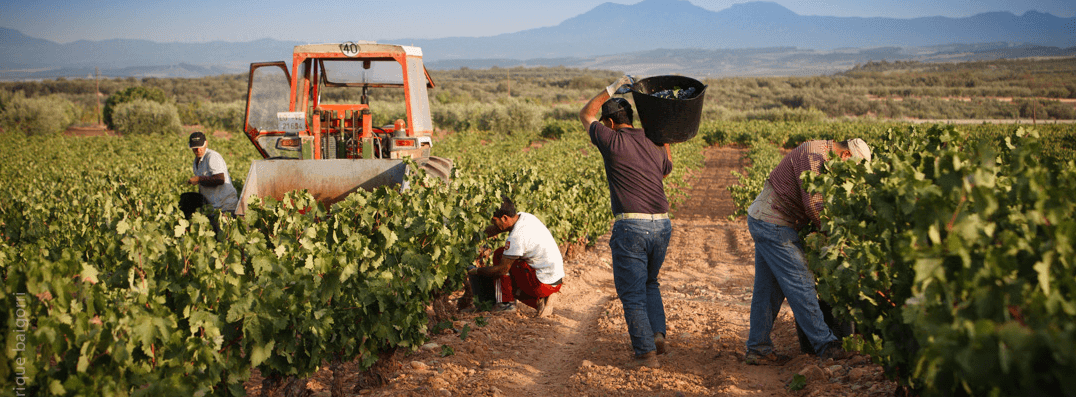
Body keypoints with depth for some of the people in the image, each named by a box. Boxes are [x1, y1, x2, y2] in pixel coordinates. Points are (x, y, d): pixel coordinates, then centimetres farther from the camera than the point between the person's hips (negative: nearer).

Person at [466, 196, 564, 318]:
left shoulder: (516, 237, -22)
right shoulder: (524, 216, 3)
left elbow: (502, 269, -15)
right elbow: (494, 230, 16)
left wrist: (477, 271, -1)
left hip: (544, 284, -9)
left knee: (499, 255, -2)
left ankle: (506, 302, 0)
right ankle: (540, 301, 10)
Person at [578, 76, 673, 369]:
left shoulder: (612, 141, -4)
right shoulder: (655, 145, 12)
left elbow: (585, 114, 14)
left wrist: (612, 88, 18)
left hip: (631, 226, -6)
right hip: (662, 224, 6)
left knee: (632, 293, 4)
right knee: (650, 283, 26)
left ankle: (646, 352, 3)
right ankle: (657, 333, 11)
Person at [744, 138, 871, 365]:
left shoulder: (821, 154, 13)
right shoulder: (813, 156, -20)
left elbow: (813, 199, 14)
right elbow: (813, 205, -24)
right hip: (774, 226, -10)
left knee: (768, 288, 11)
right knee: (800, 284, -8)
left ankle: (757, 348, 16)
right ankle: (826, 346, -5)